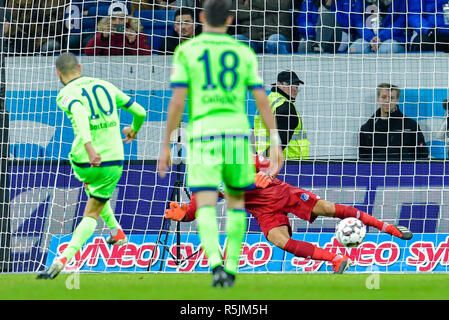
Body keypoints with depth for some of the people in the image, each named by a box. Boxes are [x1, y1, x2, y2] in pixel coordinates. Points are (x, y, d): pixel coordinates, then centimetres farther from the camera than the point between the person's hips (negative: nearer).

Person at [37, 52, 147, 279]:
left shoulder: (66, 95, -4)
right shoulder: (105, 85, 10)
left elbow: (80, 113, -29)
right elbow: (140, 111, 17)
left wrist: (88, 146, -41)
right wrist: (134, 130, 40)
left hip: (83, 162, -1)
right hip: (113, 160, 1)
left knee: (92, 187, 35)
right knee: (91, 214, 12)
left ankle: (115, 229, 34)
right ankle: (64, 259, -3)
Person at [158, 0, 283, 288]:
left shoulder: (187, 51, 4)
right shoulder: (243, 53, 10)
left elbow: (177, 101, -2)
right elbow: (262, 99, 5)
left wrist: (166, 145, 2)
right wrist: (275, 142, 7)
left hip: (203, 132, -2)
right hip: (237, 131, 2)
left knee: (206, 206, -7)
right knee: (236, 200, 19)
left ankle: (216, 263, -28)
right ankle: (231, 268, 17)